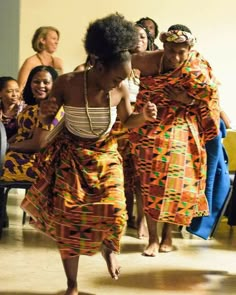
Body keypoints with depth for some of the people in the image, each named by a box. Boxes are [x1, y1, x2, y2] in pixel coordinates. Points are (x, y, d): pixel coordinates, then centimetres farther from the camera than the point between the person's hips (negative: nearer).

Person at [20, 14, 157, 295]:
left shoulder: (121, 89, -13)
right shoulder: (66, 83, -20)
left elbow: (127, 121, 5)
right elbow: (46, 118, -8)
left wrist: (144, 115, -15)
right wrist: (47, 113, -31)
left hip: (105, 156, 2)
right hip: (70, 156, -1)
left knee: (113, 210, -14)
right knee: (68, 217, -3)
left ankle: (109, 248, 26)